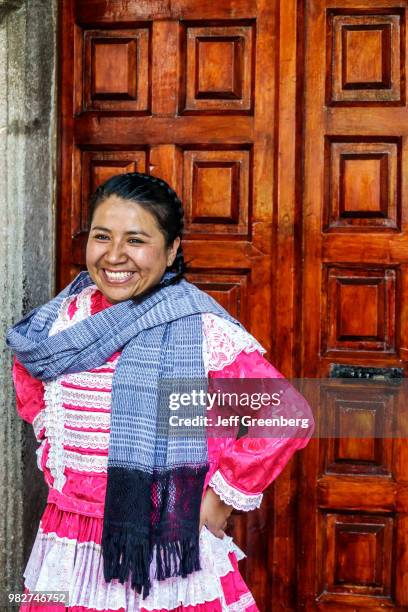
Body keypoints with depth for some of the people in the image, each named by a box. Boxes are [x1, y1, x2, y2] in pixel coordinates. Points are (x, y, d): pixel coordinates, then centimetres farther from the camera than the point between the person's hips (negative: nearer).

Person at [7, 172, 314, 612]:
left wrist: (222, 497, -10)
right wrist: (54, 458, 11)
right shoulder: (63, 319, 0)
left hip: (172, 559, -4)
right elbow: (29, 384, 20)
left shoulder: (204, 332, -15)